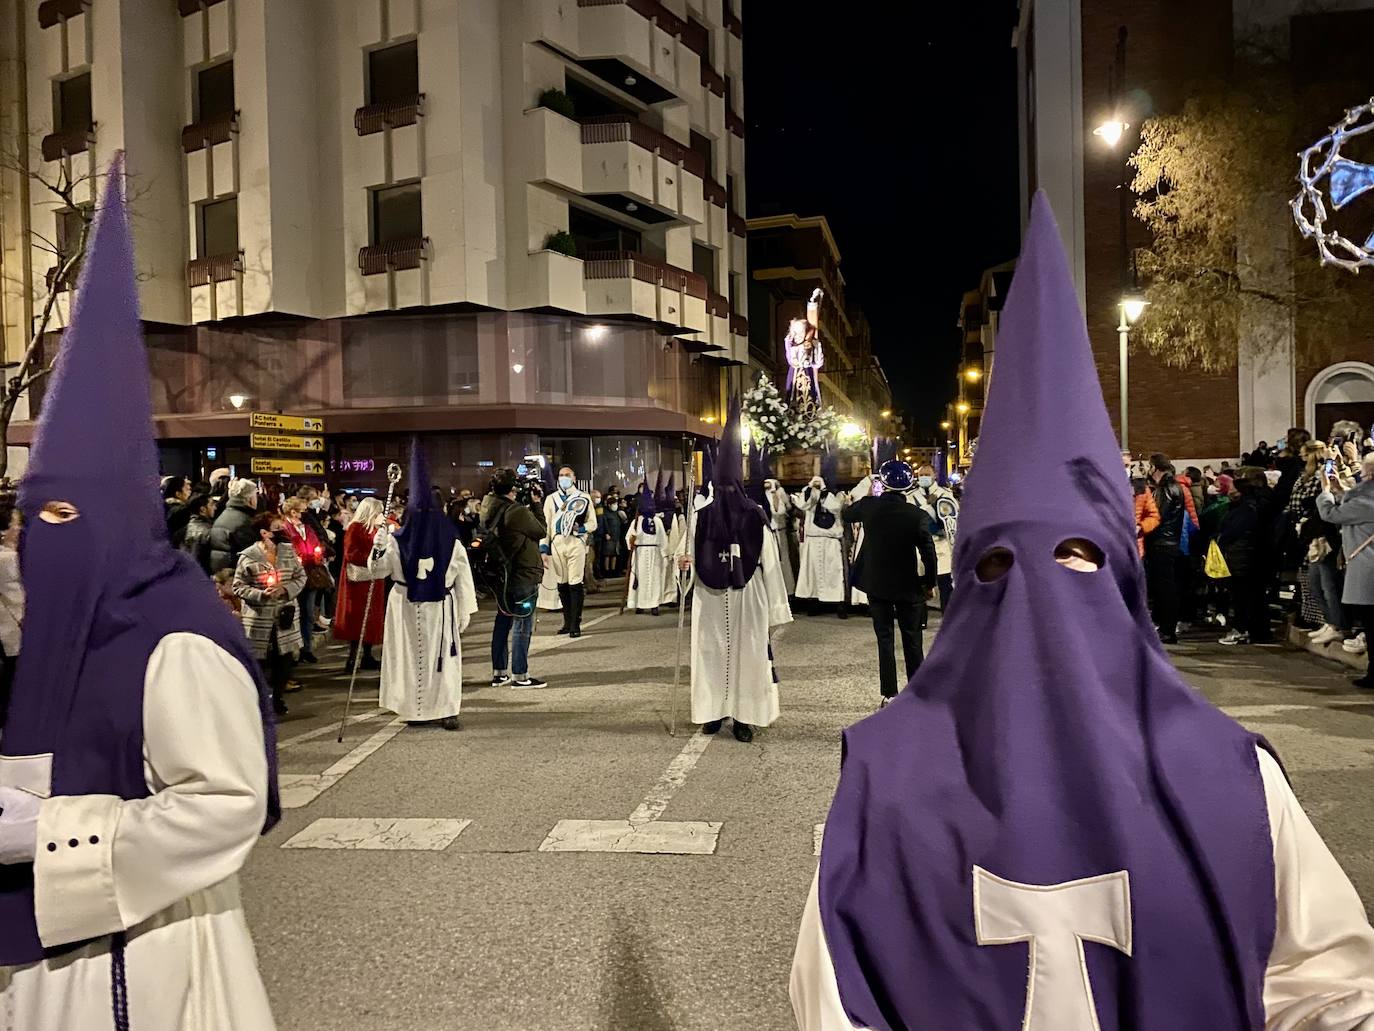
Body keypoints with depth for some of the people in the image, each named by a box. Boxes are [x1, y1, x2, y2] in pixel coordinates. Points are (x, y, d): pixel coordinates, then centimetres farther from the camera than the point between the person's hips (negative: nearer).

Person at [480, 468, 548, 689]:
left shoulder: (491, 510, 4)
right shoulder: (517, 512, -21)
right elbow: (541, 531, -9)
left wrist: (528, 507, 7)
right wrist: (535, 504, -2)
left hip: (502, 574, 9)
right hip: (523, 575, -8)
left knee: (503, 621, 15)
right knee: (522, 625, -1)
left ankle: (499, 673, 22)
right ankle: (520, 676, 3)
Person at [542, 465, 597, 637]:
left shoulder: (583, 499, 8)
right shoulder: (551, 499, 14)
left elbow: (592, 523, 8)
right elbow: (546, 525, 9)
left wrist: (581, 528, -13)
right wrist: (544, 549, 2)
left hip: (576, 543, -3)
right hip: (556, 544, 3)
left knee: (575, 584, -7)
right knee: (561, 584, 8)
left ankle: (575, 625, -3)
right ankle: (567, 622, 20)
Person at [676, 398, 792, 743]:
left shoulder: (700, 515, -5)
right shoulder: (755, 515, -7)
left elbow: (687, 558, 0)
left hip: (710, 598, 1)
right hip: (747, 597, -1)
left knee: (711, 653, 10)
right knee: (746, 653, 7)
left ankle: (712, 714, 17)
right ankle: (743, 718, 12)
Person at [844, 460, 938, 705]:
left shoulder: (869, 506, -11)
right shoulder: (917, 515, -16)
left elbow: (846, 514, 11)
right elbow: (929, 553, -13)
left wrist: (866, 495, 19)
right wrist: (930, 583, 1)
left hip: (876, 583, 1)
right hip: (907, 586, -1)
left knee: (884, 639, 8)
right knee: (912, 641, 11)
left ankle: (890, 694, 8)